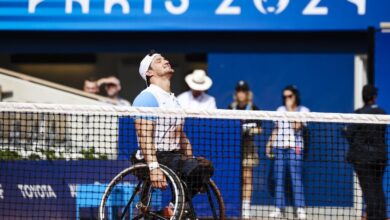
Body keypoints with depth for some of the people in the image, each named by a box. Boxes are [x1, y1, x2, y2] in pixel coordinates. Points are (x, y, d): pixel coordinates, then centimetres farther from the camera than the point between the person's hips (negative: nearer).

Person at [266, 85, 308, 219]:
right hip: (279, 147, 4)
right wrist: (269, 145, 12)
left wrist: (291, 110, -7)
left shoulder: (303, 110, 4)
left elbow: (297, 126, -10)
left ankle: (299, 208, -12)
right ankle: (279, 208, 2)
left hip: (294, 147, -4)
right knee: (279, 178, 0)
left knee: (296, 178, -11)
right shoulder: (280, 110, 17)